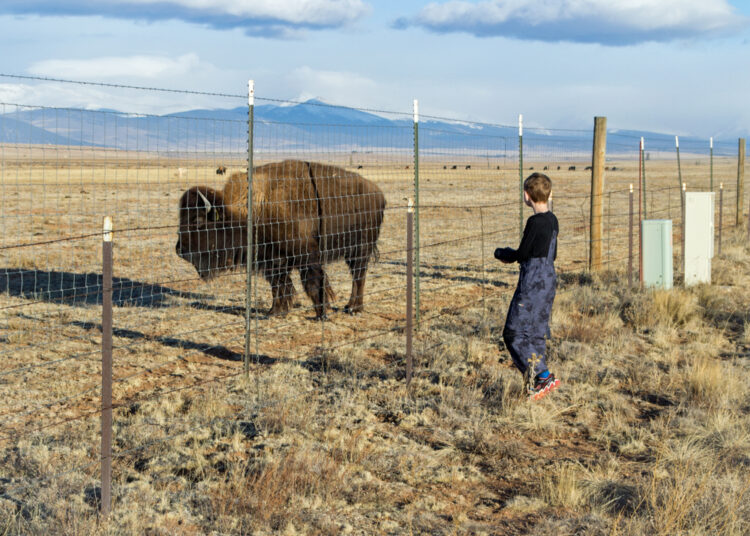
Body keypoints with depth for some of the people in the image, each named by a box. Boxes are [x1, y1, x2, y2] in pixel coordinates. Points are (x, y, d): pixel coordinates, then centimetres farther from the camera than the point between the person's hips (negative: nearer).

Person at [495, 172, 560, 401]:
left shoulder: (535, 222, -16)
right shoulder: (552, 220, 11)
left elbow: (522, 253, -12)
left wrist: (502, 253, 8)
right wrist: (515, 256, 25)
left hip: (532, 285, -9)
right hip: (548, 281, 9)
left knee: (514, 333, -6)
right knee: (537, 333, 13)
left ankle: (543, 376, -11)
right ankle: (538, 383, 14)